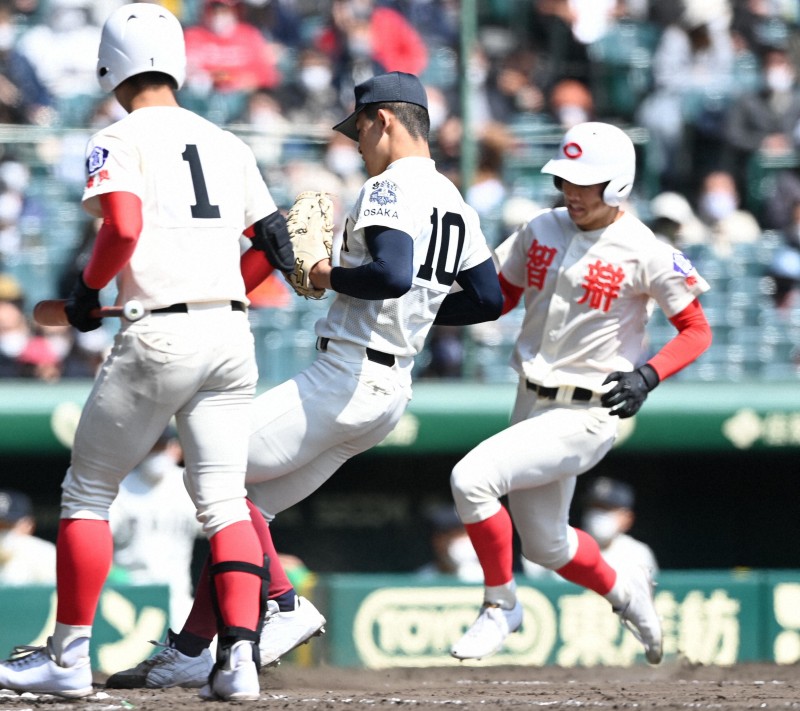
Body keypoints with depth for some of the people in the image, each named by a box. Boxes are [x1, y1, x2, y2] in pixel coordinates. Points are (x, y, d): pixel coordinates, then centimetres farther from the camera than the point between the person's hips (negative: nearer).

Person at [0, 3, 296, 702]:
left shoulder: (120, 140, -3)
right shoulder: (228, 144, 14)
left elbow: (122, 227, -20)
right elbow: (276, 247, 16)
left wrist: (86, 292, -4)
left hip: (159, 339, -5)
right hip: (232, 336, 5)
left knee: (86, 492, 8)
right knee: (224, 501, 5)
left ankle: (69, 657, 8)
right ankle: (239, 660, -8)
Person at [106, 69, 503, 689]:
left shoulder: (392, 187, -13)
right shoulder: (456, 204, 16)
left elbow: (392, 273, -29)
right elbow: (488, 300, 18)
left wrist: (332, 276, -12)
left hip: (346, 377, -10)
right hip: (390, 392, 10)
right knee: (239, 501, 12)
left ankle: (285, 605, -9)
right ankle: (187, 654, 7)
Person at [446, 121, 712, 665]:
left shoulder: (644, 252, -14)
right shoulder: (543, 230, 3)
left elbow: (697, 331, -7)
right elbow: (500, 297, 13)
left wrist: (646, 377, -22)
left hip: (587, 413, -7)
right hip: (532, 404, 7)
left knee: (472, 479, -23)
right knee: (545, 545, 18)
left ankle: (501, 606, -3)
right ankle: (623, 590, 47)